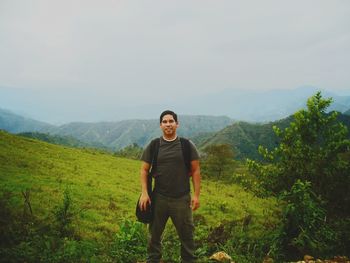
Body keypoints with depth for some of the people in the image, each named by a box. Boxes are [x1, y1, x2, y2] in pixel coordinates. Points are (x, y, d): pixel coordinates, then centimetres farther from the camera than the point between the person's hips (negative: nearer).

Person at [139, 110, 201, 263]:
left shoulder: (187, 146, -1)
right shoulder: (153, 146, 2)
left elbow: (195, 171, -1)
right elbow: (144, 170, 3)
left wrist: (196, 195, -6)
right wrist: (144, 193, -6)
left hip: (182, 199, -1)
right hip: (158, 198, 1)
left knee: (186, 235, 10)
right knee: (154, 234, 14)